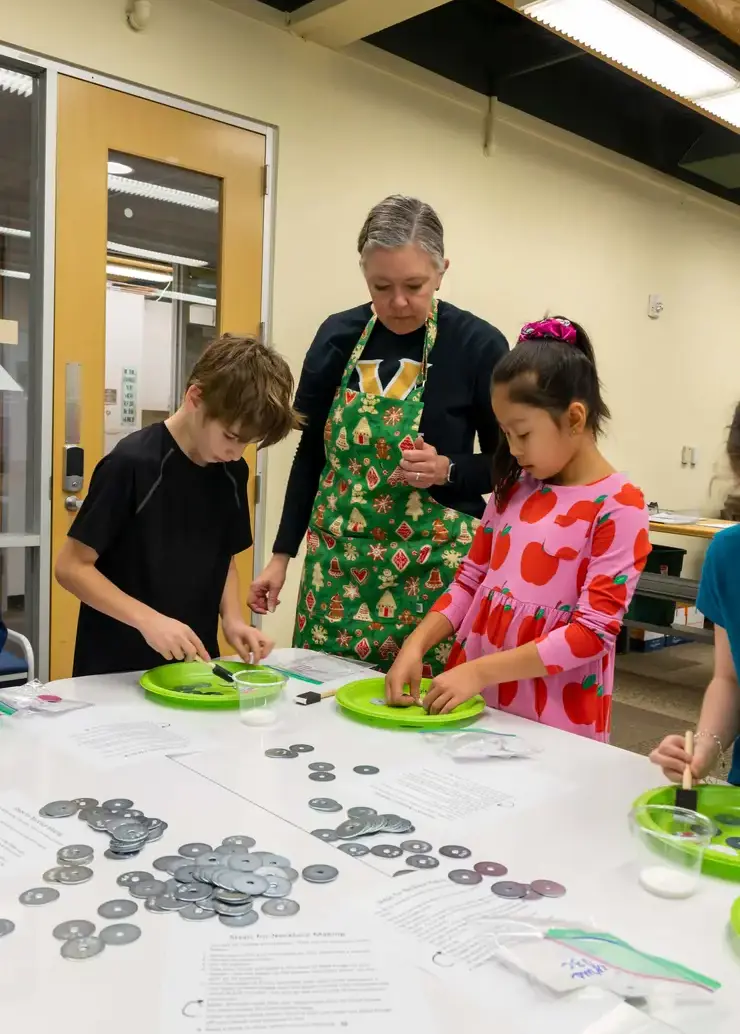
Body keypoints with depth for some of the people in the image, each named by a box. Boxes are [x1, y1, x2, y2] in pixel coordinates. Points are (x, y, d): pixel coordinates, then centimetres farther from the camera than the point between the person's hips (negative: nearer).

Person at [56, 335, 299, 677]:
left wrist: (233, 620, -3)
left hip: (194, 665, 4)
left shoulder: (231, 473, 2)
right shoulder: (132, 463, -16)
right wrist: (147, 619, -22)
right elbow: (71, 566, -13)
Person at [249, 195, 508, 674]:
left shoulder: (478, 345, -8)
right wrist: (282, 555, 7)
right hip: (337, 562, 3)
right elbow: (310, 454, 9)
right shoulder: (337, 336, 2)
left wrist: (447, 471, -18)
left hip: (431, 567, -3)